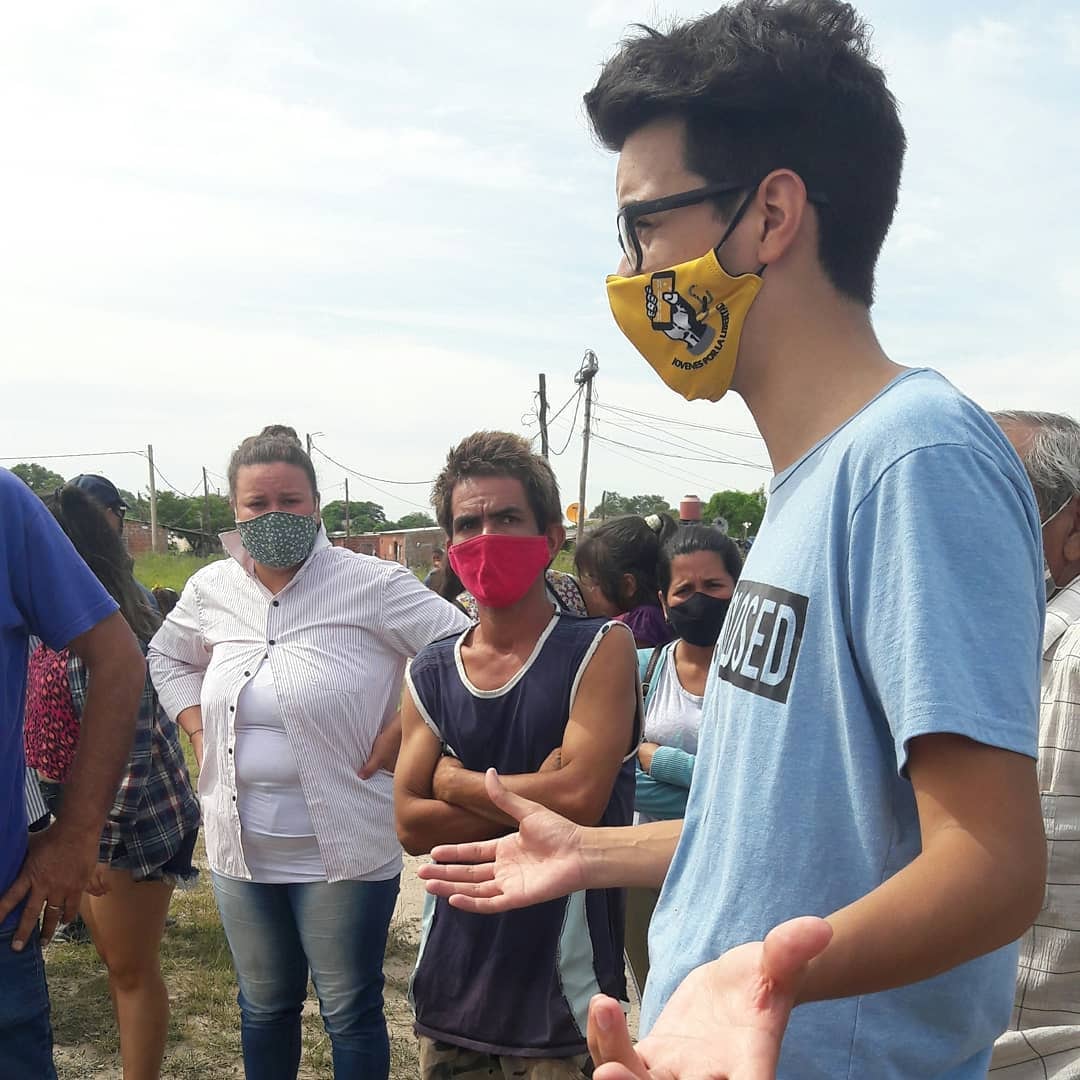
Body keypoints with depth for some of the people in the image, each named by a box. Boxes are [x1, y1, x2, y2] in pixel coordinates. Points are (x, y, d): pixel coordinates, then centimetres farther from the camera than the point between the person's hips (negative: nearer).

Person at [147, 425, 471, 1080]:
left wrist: (400, 733, -14)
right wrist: (199, 732, 8)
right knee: (263, 1007, 22)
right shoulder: (212, 589, 4)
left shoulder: (373, 584, -13)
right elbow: (167, 656, 22)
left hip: (343, 853, -5)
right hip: (242, 851, 5)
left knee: (351, 1014, 9)